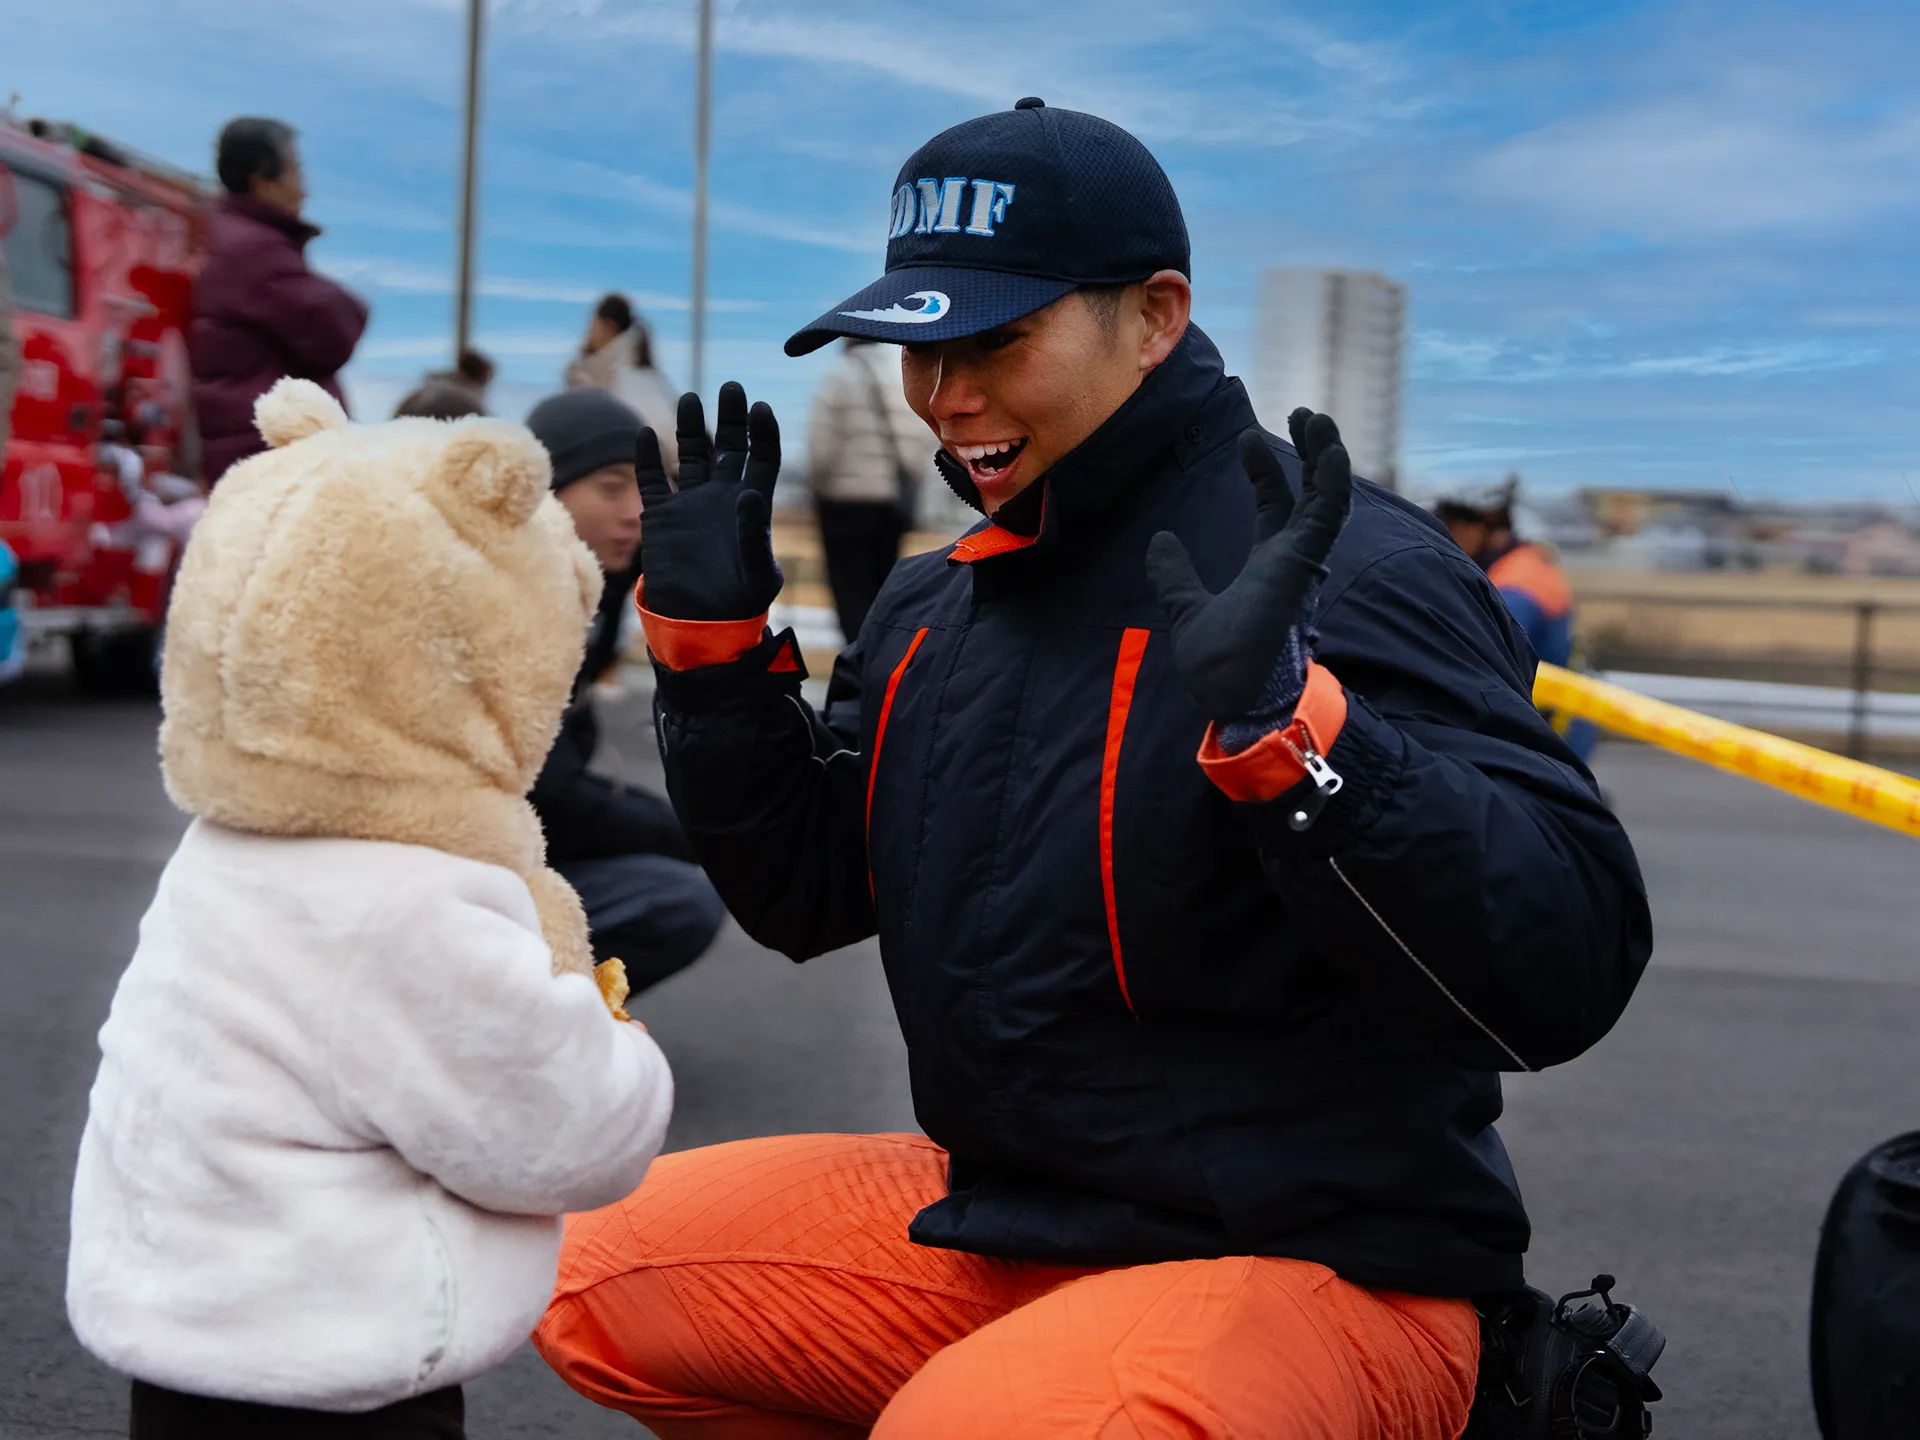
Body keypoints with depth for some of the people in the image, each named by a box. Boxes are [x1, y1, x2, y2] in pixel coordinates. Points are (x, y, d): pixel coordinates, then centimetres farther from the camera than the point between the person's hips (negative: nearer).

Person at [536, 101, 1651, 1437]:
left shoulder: (1349, 568, -17)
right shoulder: (935, 604, 8)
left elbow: (1568, 973, -26)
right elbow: (807, 894, 16)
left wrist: (1284, 723, -38)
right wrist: (712, 639, 5)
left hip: (1320, 1265, -7)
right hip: (994, 1212, 8)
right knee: (589, 1275, 5)